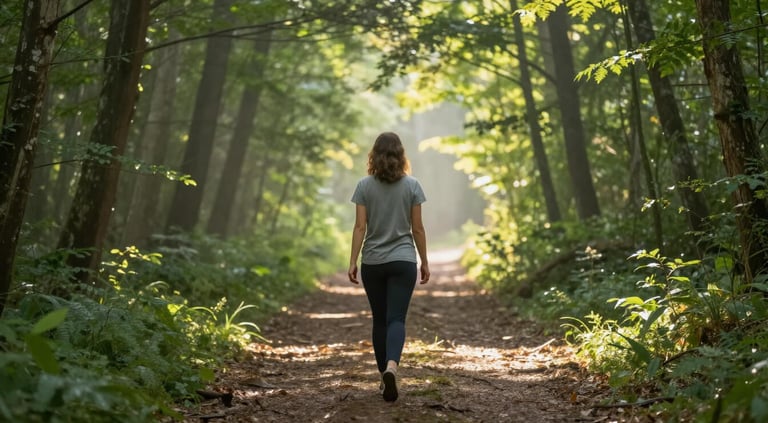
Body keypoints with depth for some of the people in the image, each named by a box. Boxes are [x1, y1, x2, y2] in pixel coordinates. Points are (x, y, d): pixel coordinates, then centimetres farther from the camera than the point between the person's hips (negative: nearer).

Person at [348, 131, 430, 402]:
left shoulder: (365, 186, -2)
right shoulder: (411, 185, -1)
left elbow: (360, 227, -6)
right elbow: (417, 228, 0)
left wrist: (352, 262, -3)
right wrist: (424, 261, 8)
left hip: (372, 263, 1)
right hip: (403, 261, -1)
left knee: (380, 320, 12)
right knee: (396, 319, -5)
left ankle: (385, 375, 19)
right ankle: (391, 367, -30)